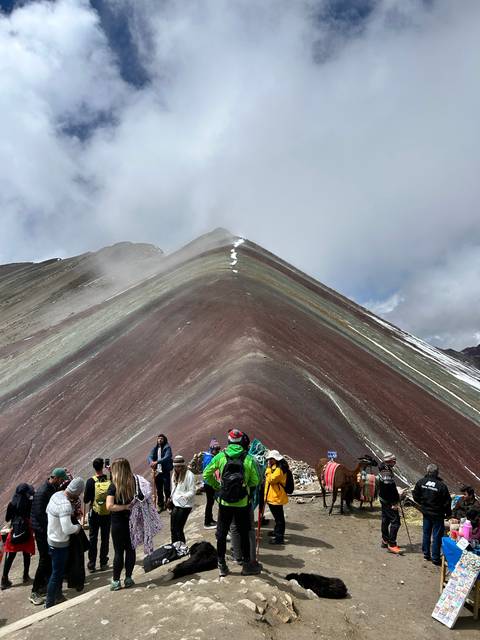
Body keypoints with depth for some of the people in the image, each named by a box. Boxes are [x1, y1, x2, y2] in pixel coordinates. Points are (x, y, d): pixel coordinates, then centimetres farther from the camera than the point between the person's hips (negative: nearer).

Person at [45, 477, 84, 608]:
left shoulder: (57, 494, -6)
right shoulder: (65, 505, -32)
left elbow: (48, 510, 12)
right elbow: (67, 529, -35)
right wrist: (78, 527, -14)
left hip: (52, 539, 9)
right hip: (59, 544, -9)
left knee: (59, 571, 24)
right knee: (57, 574, 8)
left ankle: (58, 597, 40)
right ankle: (50, 604, 22)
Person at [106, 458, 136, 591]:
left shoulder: (114, 486, -17)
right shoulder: (133, 483, -6)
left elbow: (109, 506, -25)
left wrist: (125, 507, -18)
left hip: (118, 522, -3)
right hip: (132, 521, 3)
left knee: (118, 551, 8)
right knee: (130, 549, 13)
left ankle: (116, 581, 18)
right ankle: (128, 578, 22)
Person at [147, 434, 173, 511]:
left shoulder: (167, 448, -6)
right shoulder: (155, 448, 10)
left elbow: (167, 457, -21)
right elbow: (150, 456, -1)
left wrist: (157, 462, -34)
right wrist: (151, 462, -24)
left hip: (165, 471, -5)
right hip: (157, 472, 5)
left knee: (166, 489, -5)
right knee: (159, 490, 13)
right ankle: (161, 505, 25)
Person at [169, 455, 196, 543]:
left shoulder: (189, 475, -14)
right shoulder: (174, 474, 9)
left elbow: (192, 492, -15)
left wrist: (184, 496, -29)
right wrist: (171, 499, 16)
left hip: (184, 506, -7)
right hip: (175, 504, 7)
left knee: (178, 529, -5)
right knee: (173, 528, 11)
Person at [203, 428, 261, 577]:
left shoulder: (220, 456, -6)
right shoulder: (248, 458, -9)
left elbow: (206, 475, -1)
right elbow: (255, 481, -5)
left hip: (225, 502, 1)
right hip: (243, 503, -1)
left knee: (221, 534, 15)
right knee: (244, 534, 15)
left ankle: (222, 565, 23)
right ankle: (247, 565, 25)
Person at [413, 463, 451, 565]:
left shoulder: (421, 482, -8)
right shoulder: (441, 485, -21)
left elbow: (415, 496, 2)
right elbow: (447, 502, -13)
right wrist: (448, 513, 3)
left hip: (426, 512, 4)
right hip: (437, 515, -4)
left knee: (426, 533, 18)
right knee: (437, 536, 7)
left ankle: (426, 553, 30)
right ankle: (435, 558, 13)